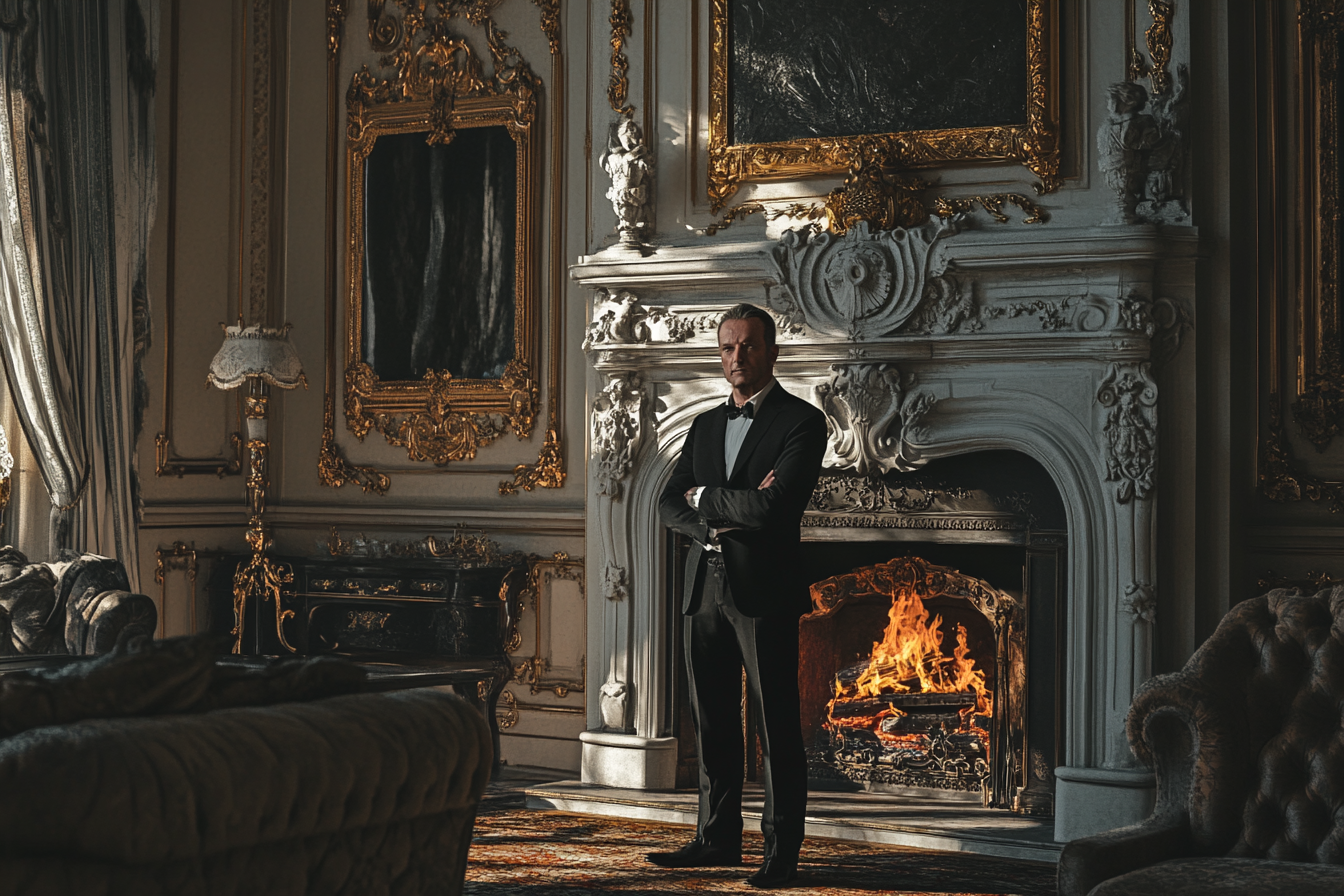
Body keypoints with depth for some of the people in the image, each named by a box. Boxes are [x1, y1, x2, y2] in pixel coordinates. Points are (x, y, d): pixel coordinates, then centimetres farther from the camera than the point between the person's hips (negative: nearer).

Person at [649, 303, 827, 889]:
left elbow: (774, 506, -18)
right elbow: (670, 505, 10)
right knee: (712, 724, 11)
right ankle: (718, 839, 20)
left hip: (763, 592, -6)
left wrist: (705, 498, -4)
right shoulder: (705, 425, 16)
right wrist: (721, 518, -10)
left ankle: (782, 851, 4)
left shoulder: (801, 422, -5)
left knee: (776, 726, -2)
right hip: (706, 590, 6)